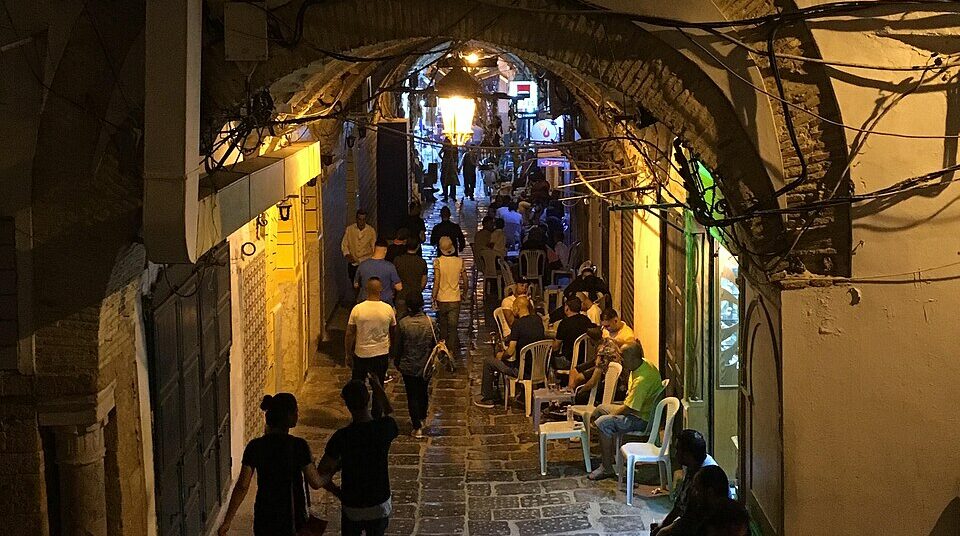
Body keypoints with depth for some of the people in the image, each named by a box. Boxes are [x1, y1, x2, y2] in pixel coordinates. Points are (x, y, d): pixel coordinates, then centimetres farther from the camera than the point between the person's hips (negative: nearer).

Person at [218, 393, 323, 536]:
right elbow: (316, 483, -11)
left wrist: (227, 521, -2)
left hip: (264, 517, 3)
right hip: (292, 518, -3)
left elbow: (242, 486, -7)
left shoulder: (254, 446, -6)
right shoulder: (298, 445, -15)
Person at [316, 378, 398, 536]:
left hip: (351, 507, -1)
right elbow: (389, 412, 11)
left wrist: (338, 493, 0)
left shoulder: (341, 437, -22)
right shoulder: (385, 427, -16)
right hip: (380, 505, 2)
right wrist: (377, 386, 18)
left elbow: (322, 475, -17)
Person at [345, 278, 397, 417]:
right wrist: (392, 351, 20)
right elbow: (394, 333, 4)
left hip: (361, 355, -1)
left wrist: (348, 355, 5)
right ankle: (376, 418, 20)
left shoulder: (357, 309, -12)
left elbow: (349, 334, -7)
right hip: (381, 355, 1)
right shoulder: (388, 309, -8)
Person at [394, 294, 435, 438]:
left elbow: (398, 345, -7)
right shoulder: (430, 322, -11)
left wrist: (397, 361, 9)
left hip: (409, 366, -2)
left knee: (412, 396, 6)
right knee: (423, 392, 23)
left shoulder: (403, 323, -16)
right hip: (426, 365, 3)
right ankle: (422, 418, 42)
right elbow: (435, 344, -1)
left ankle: (417, 427, 6)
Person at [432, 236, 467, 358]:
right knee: (453, 327, 4)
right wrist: (464, 290, 25)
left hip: (441, 299, -1)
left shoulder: (438, 261, -11)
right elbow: (465, 281, 4)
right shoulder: (460, 261, -4)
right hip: (455, 299, 1)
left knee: (443, 326, 15)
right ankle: (453, 351, 0)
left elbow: (436, 282, -13)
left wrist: (433, 298, -5)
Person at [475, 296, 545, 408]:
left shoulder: (517, 324, -20)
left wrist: (501, 356, 3)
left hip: (522, 370, -8)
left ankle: (488, 399, 19)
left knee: (488, 361, 11)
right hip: (538, 368, 8)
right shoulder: (538, 320, 1)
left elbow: (510, 352, -19)